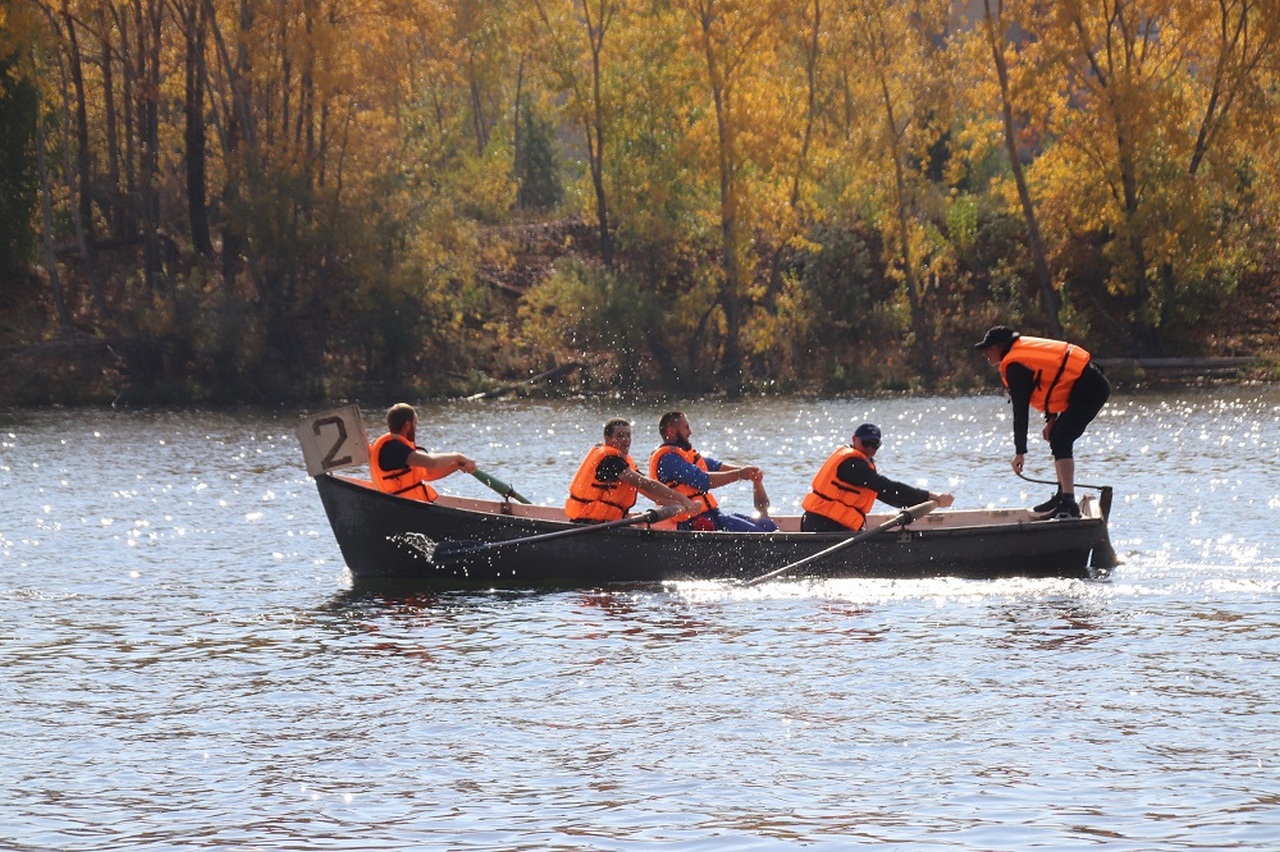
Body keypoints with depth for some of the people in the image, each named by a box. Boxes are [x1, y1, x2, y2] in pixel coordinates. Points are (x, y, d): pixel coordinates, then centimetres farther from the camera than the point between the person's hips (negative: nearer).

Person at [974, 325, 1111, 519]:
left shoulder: (1014, 366, -10)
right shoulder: (1025, 349, 18)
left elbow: (1020, 412, -11)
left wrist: (1020, 452, -7)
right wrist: (1052, 419, 19)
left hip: (1086, 389, -10)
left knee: (1060, 441, -16)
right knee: (1058, 438, 18)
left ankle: (1068, 504, -26)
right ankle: (1063, 497, 22)